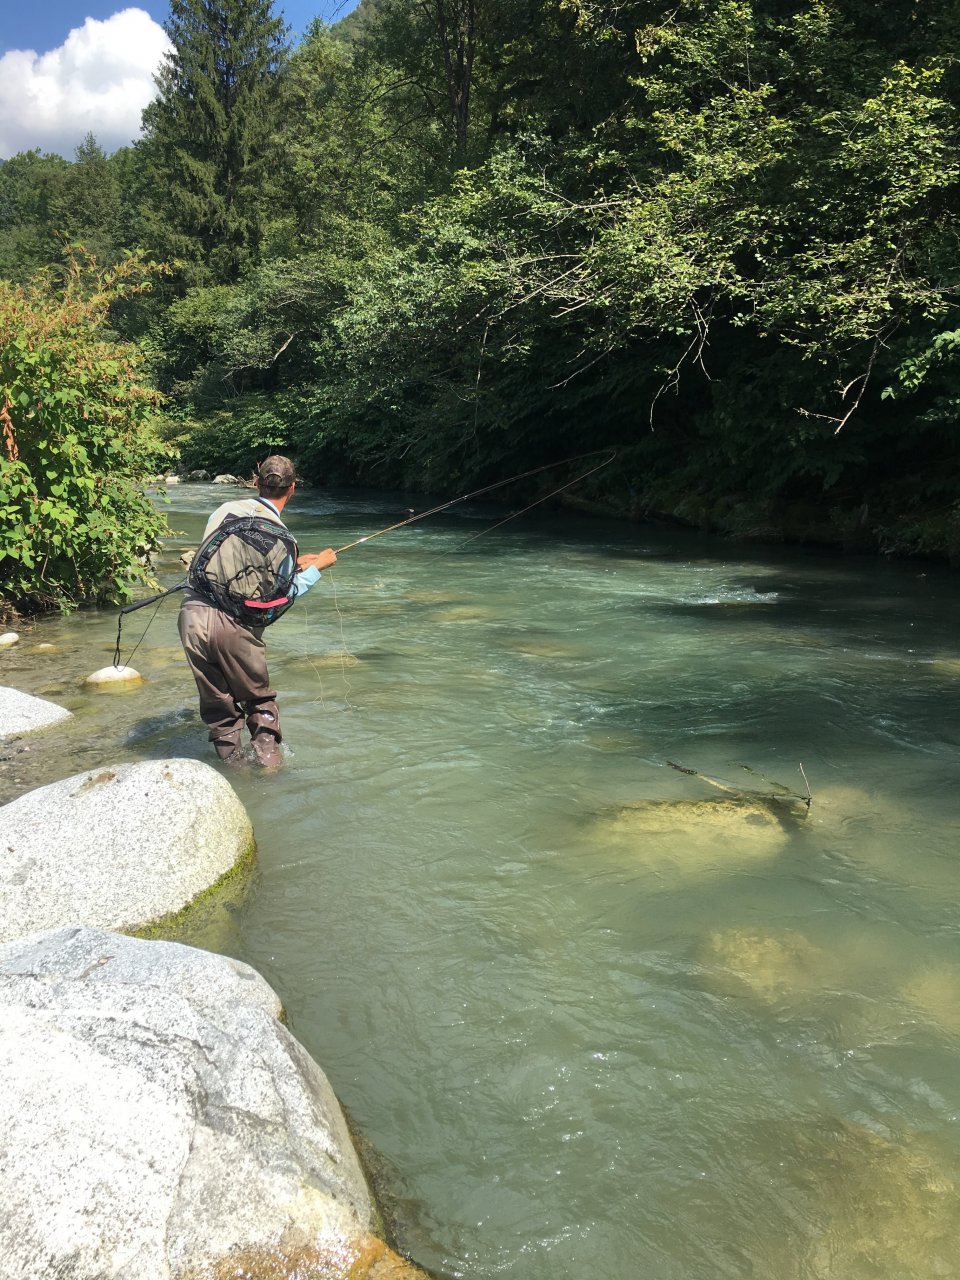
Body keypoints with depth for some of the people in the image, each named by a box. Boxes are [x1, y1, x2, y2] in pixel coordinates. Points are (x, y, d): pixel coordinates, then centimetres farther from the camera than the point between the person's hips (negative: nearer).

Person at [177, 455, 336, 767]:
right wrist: (318, 565, 16)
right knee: (260, 701, 17)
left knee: (217, 705, 16)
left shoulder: (225, 509, 13)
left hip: (192, 615, 4)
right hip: (235, 625, -4)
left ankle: (233, 766, 23)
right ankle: (269, 764, 14)